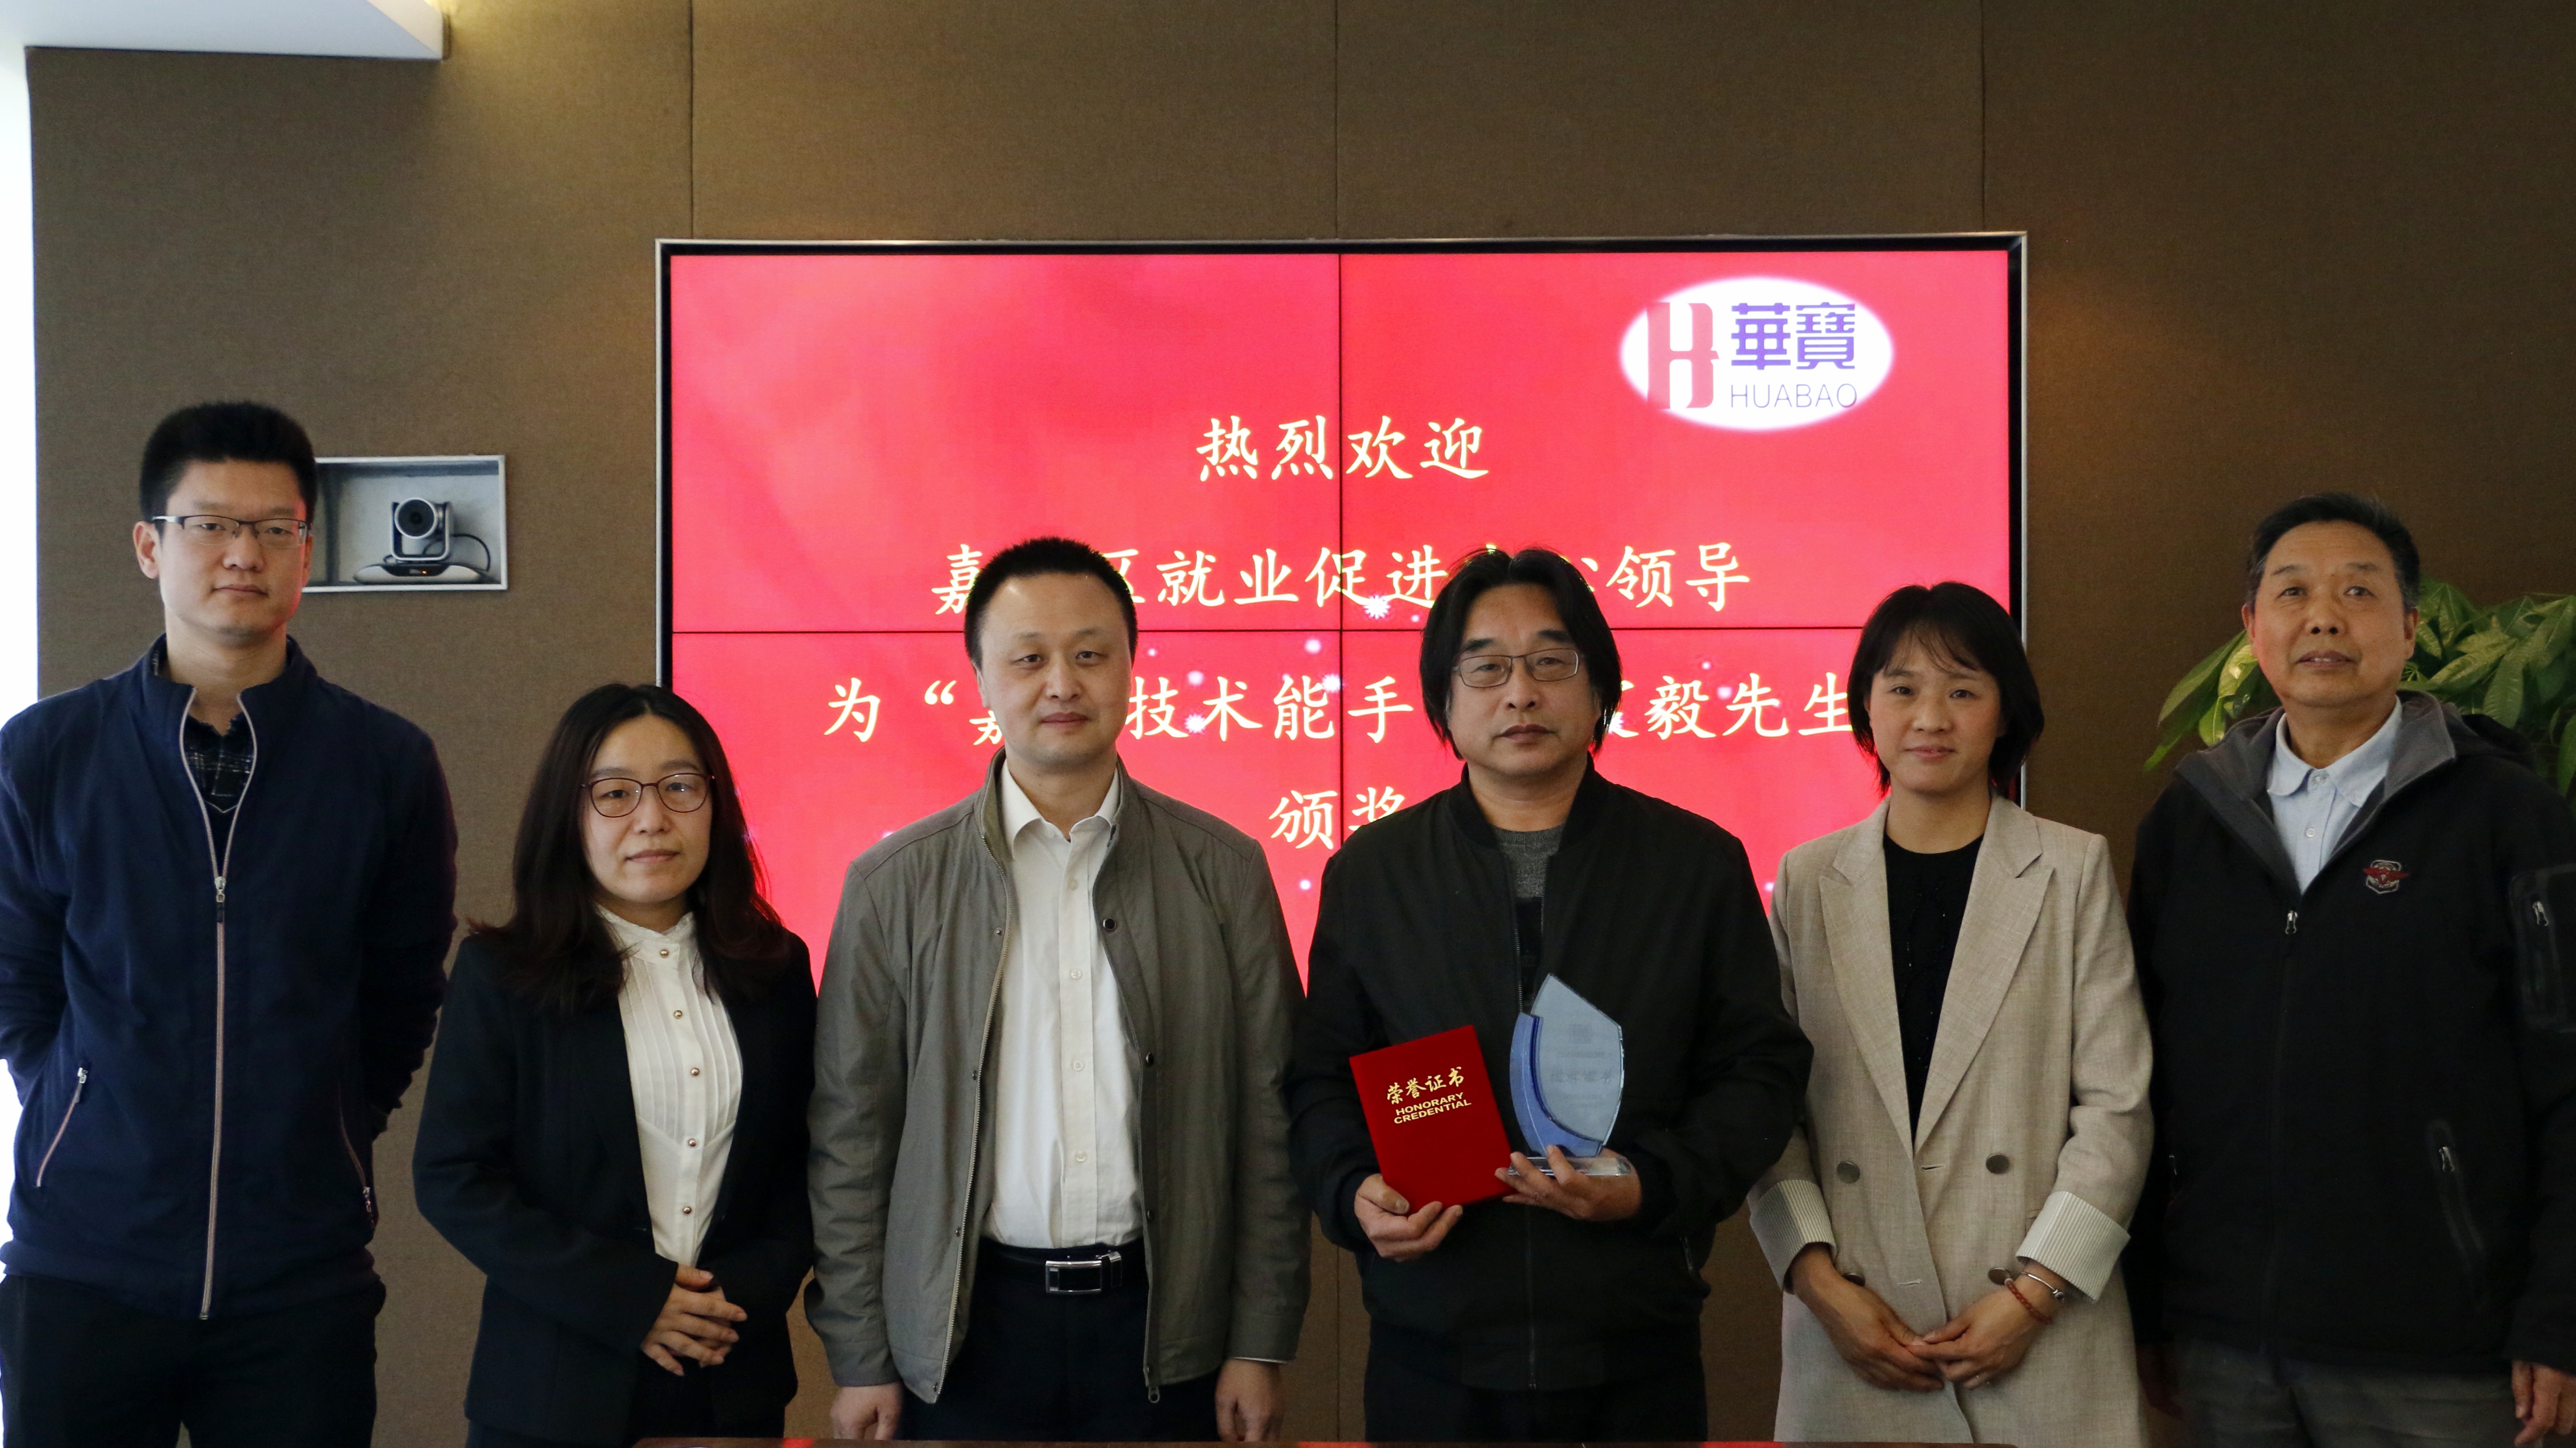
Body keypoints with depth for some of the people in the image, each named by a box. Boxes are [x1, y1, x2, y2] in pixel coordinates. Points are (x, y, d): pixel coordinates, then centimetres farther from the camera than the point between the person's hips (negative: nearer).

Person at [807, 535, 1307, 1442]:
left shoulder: (1223, 871, 1)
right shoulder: (896, 884, 0)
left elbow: (1268, 1120, 2)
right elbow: (849, 1135, 2)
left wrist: (1260, 1343, 0)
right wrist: (860, 1360, 0)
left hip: (1161, 1326, 1)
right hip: (967, 1329, 0)